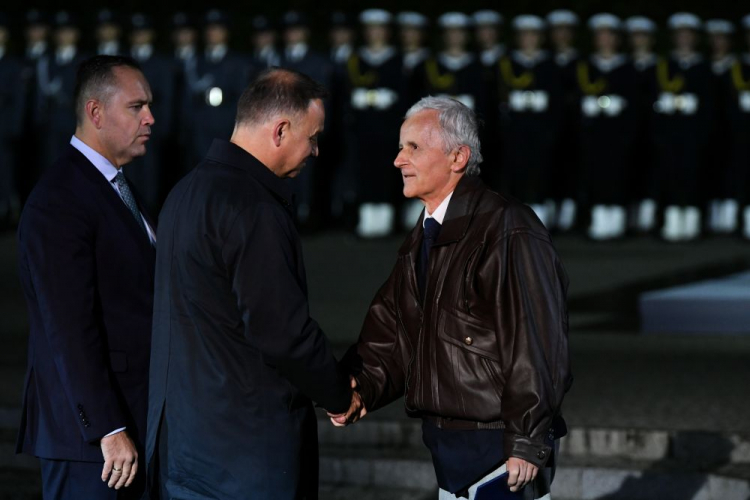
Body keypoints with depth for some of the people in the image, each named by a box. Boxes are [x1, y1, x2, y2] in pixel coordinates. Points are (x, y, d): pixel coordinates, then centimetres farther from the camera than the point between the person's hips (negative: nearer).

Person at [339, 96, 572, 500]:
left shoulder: (507, 232, -16)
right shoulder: (423, 238, 13)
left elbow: (536, 345, -19)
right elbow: (388, 327, 10)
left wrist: (528, 445, -19)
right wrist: (360, 387, -9)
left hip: (500, 450, -9)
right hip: (446, 439, 9)